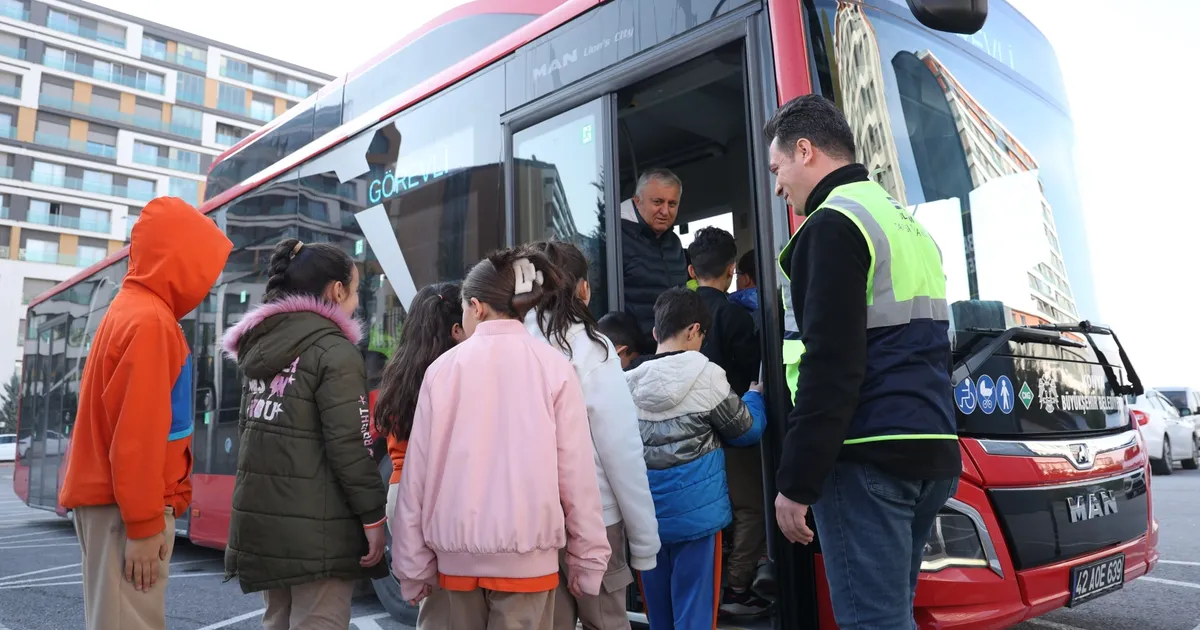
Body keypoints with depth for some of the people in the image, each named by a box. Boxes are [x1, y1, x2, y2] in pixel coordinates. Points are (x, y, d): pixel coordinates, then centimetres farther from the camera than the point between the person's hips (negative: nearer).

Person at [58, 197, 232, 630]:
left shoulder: (134, 310, 13)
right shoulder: (150, 321, -16)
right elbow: (136, 433, -21)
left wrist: (167, 500, 15)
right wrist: (144, 524, -17)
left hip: (114, 499, 9)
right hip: (123, 505, -9)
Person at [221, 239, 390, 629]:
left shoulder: (261, 348, 12)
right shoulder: (335, 351, -13)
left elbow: (249, 430, 18)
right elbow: (348, 446, -18)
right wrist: (373, 516, -12)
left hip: (261, 518, 8)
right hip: (317, 526, -8)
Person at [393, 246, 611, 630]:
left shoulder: (443, 367, -1)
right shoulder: (553, 366, -4)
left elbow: (418, 472, 1)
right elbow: (575, 471, -4)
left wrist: (414, 565, 10)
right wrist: (587, 559, 6)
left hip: (458, 553, 2)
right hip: (526, 551, -2)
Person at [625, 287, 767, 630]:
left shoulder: (630, 381, 1)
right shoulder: (706, 376, -10)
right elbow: (747, 430, 1)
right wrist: (756, 393, 19)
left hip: (645, 515, 4)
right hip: (695, 512, -4)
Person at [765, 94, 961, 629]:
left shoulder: (833, 224, -10)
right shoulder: (909, 224, 21)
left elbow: (830, 367, -18)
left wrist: (795, 482, -15)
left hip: (868, 455, -10)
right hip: (929, 448, 10)